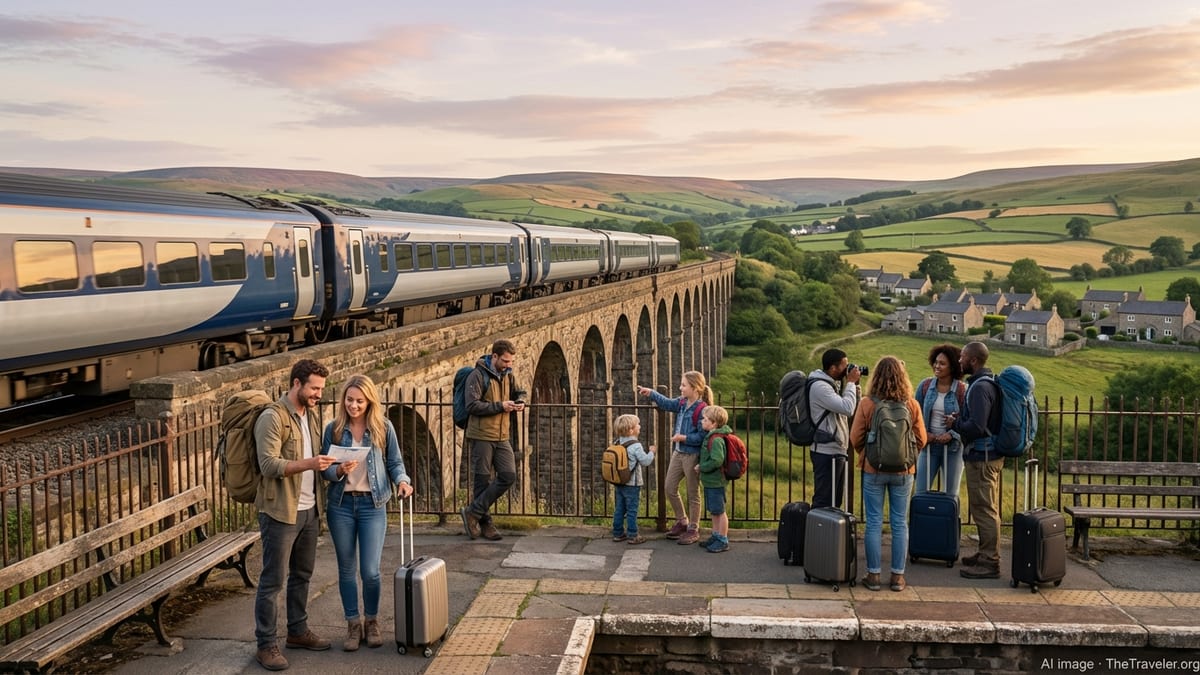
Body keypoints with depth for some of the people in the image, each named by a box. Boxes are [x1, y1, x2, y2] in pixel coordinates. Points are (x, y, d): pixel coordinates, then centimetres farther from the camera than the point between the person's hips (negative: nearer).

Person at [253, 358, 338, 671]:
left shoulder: (312, 414, 9)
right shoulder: (271, 418, -15)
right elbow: (269, 465, -22)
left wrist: (329, 463, -2)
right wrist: (309, 464, -32)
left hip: (309, 510, 8)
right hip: (280, 512, -8)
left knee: (302, 575, 18)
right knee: (273, 580, 1)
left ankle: (298, 631, 32)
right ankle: (266, 645, 10)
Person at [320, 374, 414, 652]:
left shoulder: (384, 428, -2)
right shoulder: (333, 429, 0)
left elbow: (395, 462, 3)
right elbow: (324, 468, 2)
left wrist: (402, 479, -17)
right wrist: (339, 470, -20)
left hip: (372, 505, -1)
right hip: (341, 505, 1)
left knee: (370, 571, -4)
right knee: (347, 569, 9)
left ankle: (371, 621, 20)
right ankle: (353, 624, 24)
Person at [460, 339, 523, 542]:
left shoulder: (506, 375, 13)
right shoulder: (478, 375, -10)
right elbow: (472, 405, -18)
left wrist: (516, 404, 5)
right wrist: (500, 406, -20)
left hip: (501, 437, 7)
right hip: (481, 436, -7)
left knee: (508, 476, -2)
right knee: (483, 480, 1)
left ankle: (474, 512, 7)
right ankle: (485, 522, 15)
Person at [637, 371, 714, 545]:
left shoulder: (701, 409, -20)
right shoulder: (682, 402, 4)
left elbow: (702, 436, -21)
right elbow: (667, 403, 20)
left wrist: (683, 437, -20)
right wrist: (651, 393, 12)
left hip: (692, 456, -8)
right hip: (678, 453, 8)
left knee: (692, 494, 5)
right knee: (670, 488, 15)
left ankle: (693, 530, 18)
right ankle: (681, 522, 33)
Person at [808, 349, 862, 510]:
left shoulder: (832, 384, 14)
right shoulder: (819, 386, -18)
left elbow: (853, 407, 20)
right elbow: (847, 408, -26)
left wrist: (854, 384, 7)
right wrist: (851, 382, -14)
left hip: (836, 451, 10)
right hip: (826, 453, -10)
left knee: (835, 501, 16)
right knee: (824, 501, -7)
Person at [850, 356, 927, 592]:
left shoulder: (867, 404, -11)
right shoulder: (912, 405, -6)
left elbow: (855, 438, -6)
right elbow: (921, 439, 0)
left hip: (873, 469, -1)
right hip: (903, 471, 1)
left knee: (874, 522, 6)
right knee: (900, 523, 10)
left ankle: (873, 574, 10)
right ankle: (897, 576, 14)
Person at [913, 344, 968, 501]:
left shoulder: (963, 390, -9)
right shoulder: (925, 386, 0)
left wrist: (952, 435, -18)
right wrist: (923, 433, -7)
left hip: (952, 446, -2)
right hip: (929, 445, 2)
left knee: (951, 495, 10)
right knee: (920, 491, 4)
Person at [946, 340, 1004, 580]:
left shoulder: (980, 387, -20)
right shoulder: (989, 383, 12)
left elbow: (976, 427, -27)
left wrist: (955, 424, -11)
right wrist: (961, 418, 9)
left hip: (981, 458, -11)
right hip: (989, 454, 11)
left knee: (984, 510, -4)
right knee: (988, 509, 18)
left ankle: (990, 563, 2)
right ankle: (985, 554, 29)